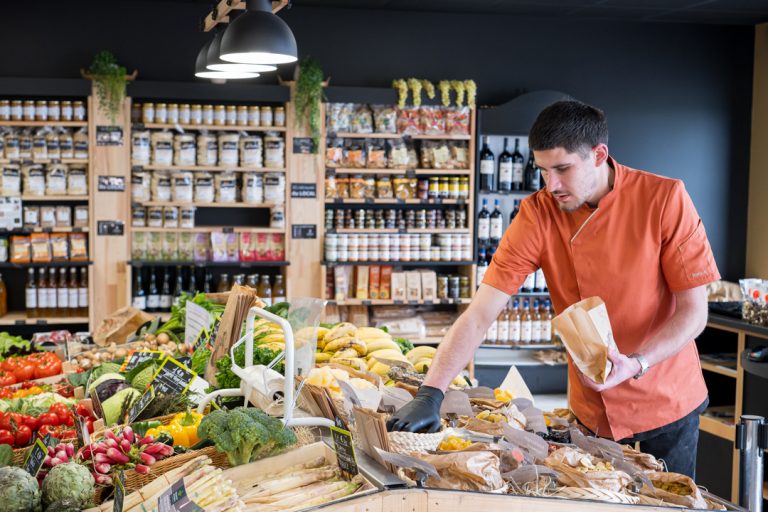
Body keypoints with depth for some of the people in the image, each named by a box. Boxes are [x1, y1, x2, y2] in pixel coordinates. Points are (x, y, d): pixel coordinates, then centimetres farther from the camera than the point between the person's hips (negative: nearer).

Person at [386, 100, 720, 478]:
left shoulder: (664, 199, -16)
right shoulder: (538, 215, -13)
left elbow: (694, 311, -13)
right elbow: (480, 314, -18)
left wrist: (637, 364, -29)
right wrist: (430, 394, -26)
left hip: (666, 405, -1)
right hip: (591, 411, 1)